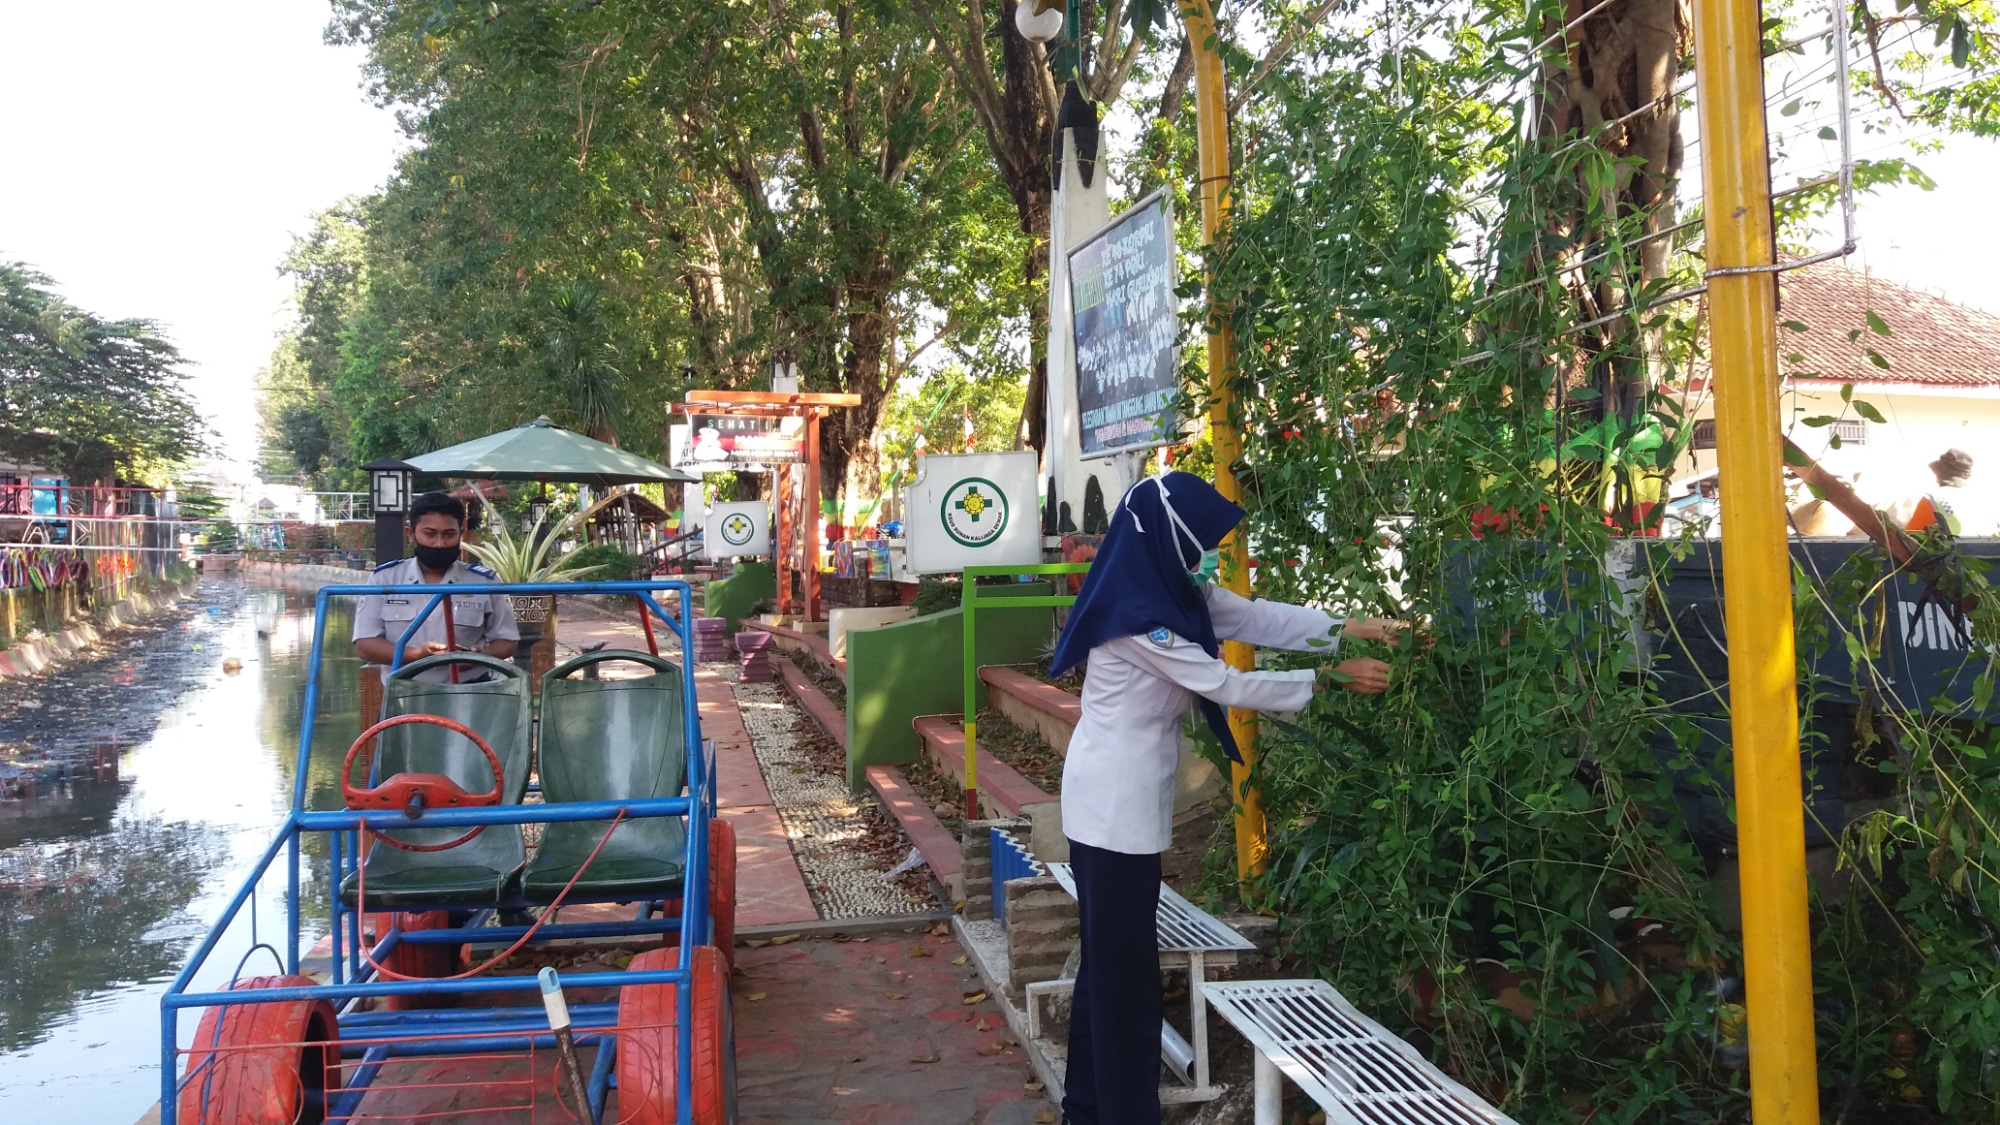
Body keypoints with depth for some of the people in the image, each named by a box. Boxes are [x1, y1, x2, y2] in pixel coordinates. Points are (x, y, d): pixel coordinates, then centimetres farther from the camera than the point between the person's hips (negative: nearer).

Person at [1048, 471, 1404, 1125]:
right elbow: (1226, 685, -19)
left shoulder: (1172, 590, 5)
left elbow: (1257, 617, 9)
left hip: (1123, 802, 10)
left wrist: (1350, 629, 1)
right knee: (1124, 966, 0)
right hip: (1114, 806, -10)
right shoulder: (1137, 615, -24)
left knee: (1109, 958, 18)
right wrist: (1332, 678, -12)